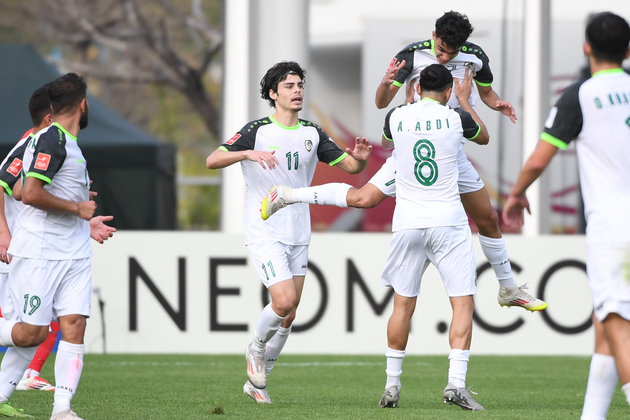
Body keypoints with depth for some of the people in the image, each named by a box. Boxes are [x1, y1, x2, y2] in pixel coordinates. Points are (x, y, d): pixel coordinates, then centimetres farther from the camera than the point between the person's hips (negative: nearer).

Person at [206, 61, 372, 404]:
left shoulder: (312, 134, 7)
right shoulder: (257, 131, -8)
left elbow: (350, 166, 9)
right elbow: (212, 160, -17)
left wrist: (359, 157, -15)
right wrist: (248, 154, -33)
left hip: (298, 234, 5)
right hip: (264, 232, -5)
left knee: (289, 313, 5)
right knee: (284, 301, -19)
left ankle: (257, 380, 20)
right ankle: (257, 348, 12)